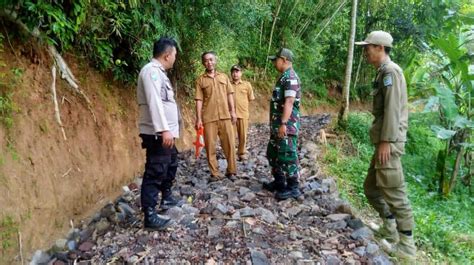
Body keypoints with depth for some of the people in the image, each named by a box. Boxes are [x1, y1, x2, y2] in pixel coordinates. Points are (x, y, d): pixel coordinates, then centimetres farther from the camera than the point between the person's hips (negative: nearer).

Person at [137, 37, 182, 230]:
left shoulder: (158, 72, 17)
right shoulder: (151, 71, -14)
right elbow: (154, 102, -25)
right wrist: (164, 129, -32)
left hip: (165, 132, 11)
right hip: (157, 133, -11)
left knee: (171, 163, 24)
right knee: (155, 172, -7)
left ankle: (166, 197, 40)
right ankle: (150, 216, 1)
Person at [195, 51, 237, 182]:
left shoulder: (224, 77, 12)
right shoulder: (200, 80, 4)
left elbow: (230, 95, 12)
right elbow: (199, 100, 0)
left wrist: (233, 111, 3)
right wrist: (198, 118, -6)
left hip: (225, 116, 2)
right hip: (209, 118, -1)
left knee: (230, 144, 3)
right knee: (210, 146, 1)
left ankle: (231, 171, 16)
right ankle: (214, 173, 11)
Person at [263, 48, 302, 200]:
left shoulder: (290, 77, -15)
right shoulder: (283, 77, 17)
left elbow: (289, 102, -24)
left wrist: (283, 124, -28)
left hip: (286, 126, -11)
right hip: (277, 125, 11)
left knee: (287, 157, -4)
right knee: (273, 154, 18)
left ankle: (293, 188, 7)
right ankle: (279, 182, 30)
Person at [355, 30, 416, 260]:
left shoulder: (390, 71, -10)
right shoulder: (383, 73, 19)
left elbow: (392, 109, -19)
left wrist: (386, 141, -22)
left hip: (388, 142, -10)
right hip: (383, 141, 10)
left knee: (394, 192, -5)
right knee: (371, 187, 16)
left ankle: (406, 245, 5)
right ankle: (390, 230, 28)